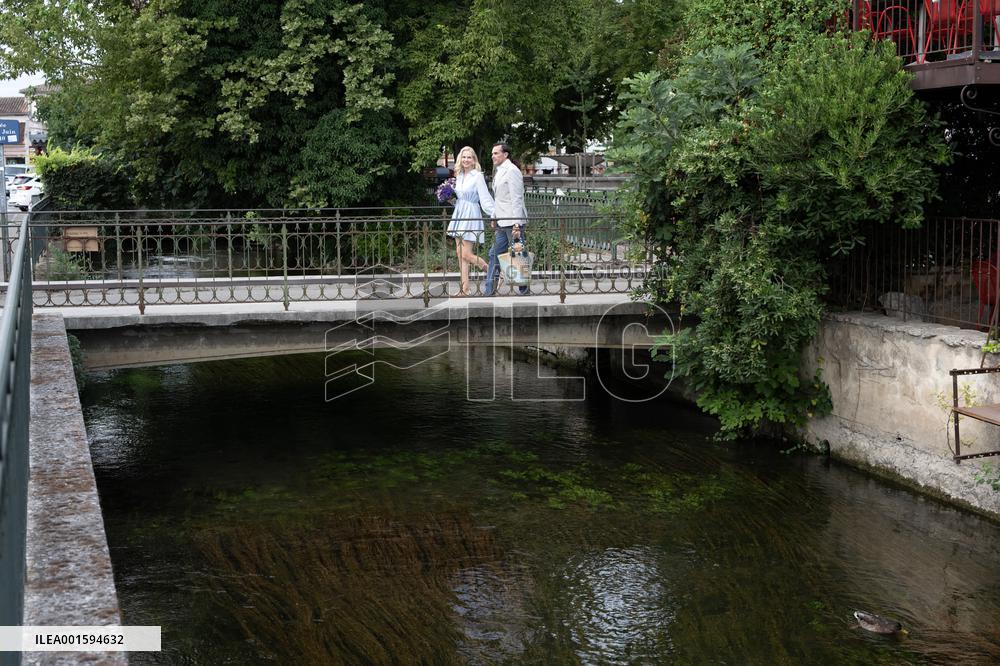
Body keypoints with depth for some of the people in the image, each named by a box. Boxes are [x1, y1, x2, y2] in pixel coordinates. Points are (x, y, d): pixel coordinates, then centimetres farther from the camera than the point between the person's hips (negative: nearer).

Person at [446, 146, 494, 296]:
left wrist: (495, 214, -22)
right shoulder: (459, 175, 12)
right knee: (460, 253, 6)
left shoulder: (478, 176, -10)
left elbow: (485, 199, -13)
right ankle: (464, 288, 10)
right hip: (459, 215, 8)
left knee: (466, 254, -11)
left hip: (471, 217, -8)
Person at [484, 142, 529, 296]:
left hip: (512, 222, -10)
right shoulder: (498, 171, 17)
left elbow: (516, 199, -16)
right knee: (495, 254, 10)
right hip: (502, 223, 10)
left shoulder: (511, 171, -11)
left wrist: (516, 224, -20)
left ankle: (524, 290, 5)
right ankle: (488, 290, 14)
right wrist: (494, 217, 18)